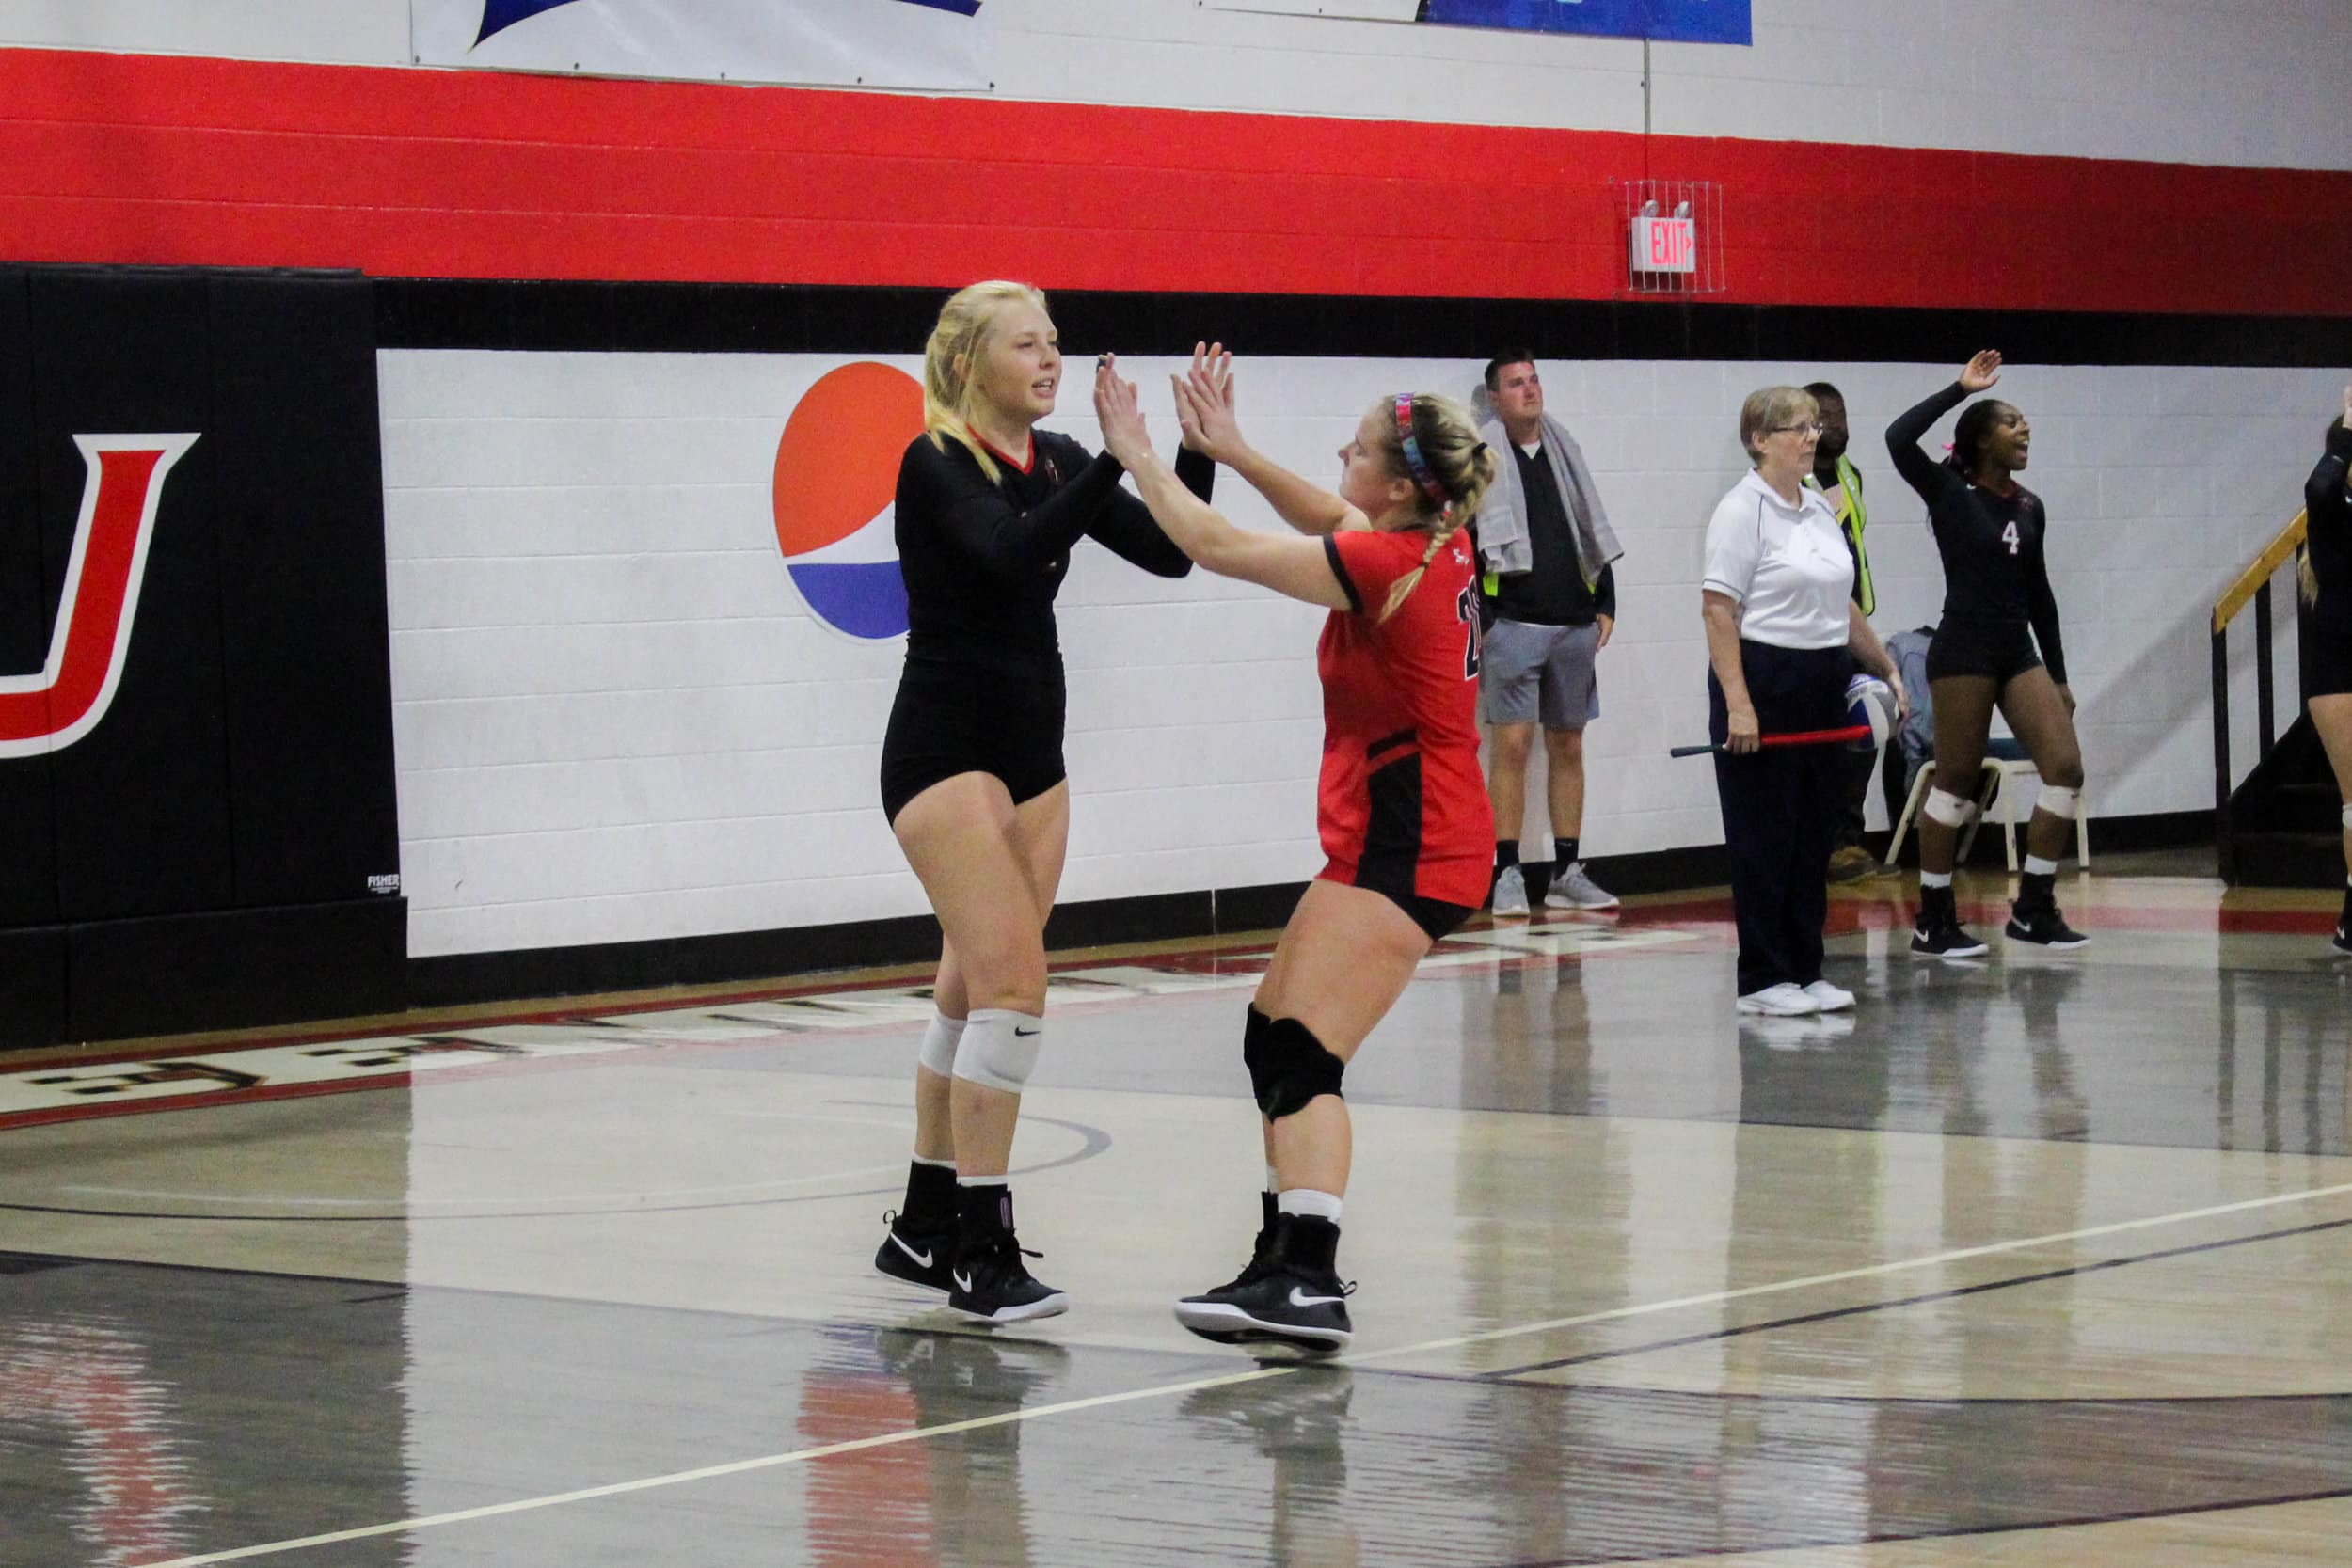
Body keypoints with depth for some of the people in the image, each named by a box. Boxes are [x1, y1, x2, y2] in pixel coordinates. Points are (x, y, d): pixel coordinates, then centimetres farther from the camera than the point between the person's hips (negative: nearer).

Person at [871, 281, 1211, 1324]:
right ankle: (980, 1256, -14)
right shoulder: (936, 465, -13)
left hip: (1032, 756, 8)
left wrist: (1199, 448, -10)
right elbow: (1010, 552, -30)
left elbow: (1167, 553, 3)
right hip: (944, 755, -8)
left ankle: (925, 1229, 22)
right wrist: (1117, 459, -34)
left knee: (976, 994, 12)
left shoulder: (1055, 463, 8)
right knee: (1013, 983, -17)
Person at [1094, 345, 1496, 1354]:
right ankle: (1290, 1255, 21)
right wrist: (1228, 448, 21)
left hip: (1404, 846, -10)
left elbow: (1214, 547, -12)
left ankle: (1309, 1284, -29)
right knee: (1272, 1034, 16)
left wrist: (1136, 451, 0)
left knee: (1301, 1050, -19)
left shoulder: (1387, 566, -18)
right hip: (1401, 839, 10)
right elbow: (1327, 521, 26)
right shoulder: (1435, 546, 5)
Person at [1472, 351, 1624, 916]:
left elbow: (1595, 535, 19)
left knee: (1568, 745, 8)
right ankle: (1507, 875, -5)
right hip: (1512, 625, -5)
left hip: (1573, 625, 5)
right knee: (1512, 744, -9)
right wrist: (1474, 620, -11)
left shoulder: (1566, 454, 14)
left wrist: (1605, 606, 12)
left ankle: (1568, 873, 13)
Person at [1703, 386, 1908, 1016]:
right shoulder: (1743, 511, -11)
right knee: (1764, 838, -3)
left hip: (1821, 684, 8)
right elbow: (1718, 611, -16)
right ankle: (1762, 980, 3)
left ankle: (1804, 970, 16)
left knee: (1814, 833, 9)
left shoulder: (1820, 510, 13)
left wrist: (1885, 668, 20)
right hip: (1762, 682, -8)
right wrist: (1737, 704, -22)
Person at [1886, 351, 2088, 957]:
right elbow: (1899, 439, -22)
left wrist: (2058, 675, 18)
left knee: (2065, 766, -5)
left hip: (2018, 651, 6)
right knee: (1955, 781, -3)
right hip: (1963, 650, -6)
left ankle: (2033, 910, 4)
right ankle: (1934, 922, 7)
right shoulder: (1948, 494, -4)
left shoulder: (2029, 507, 12)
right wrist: (1961, 389, -15)